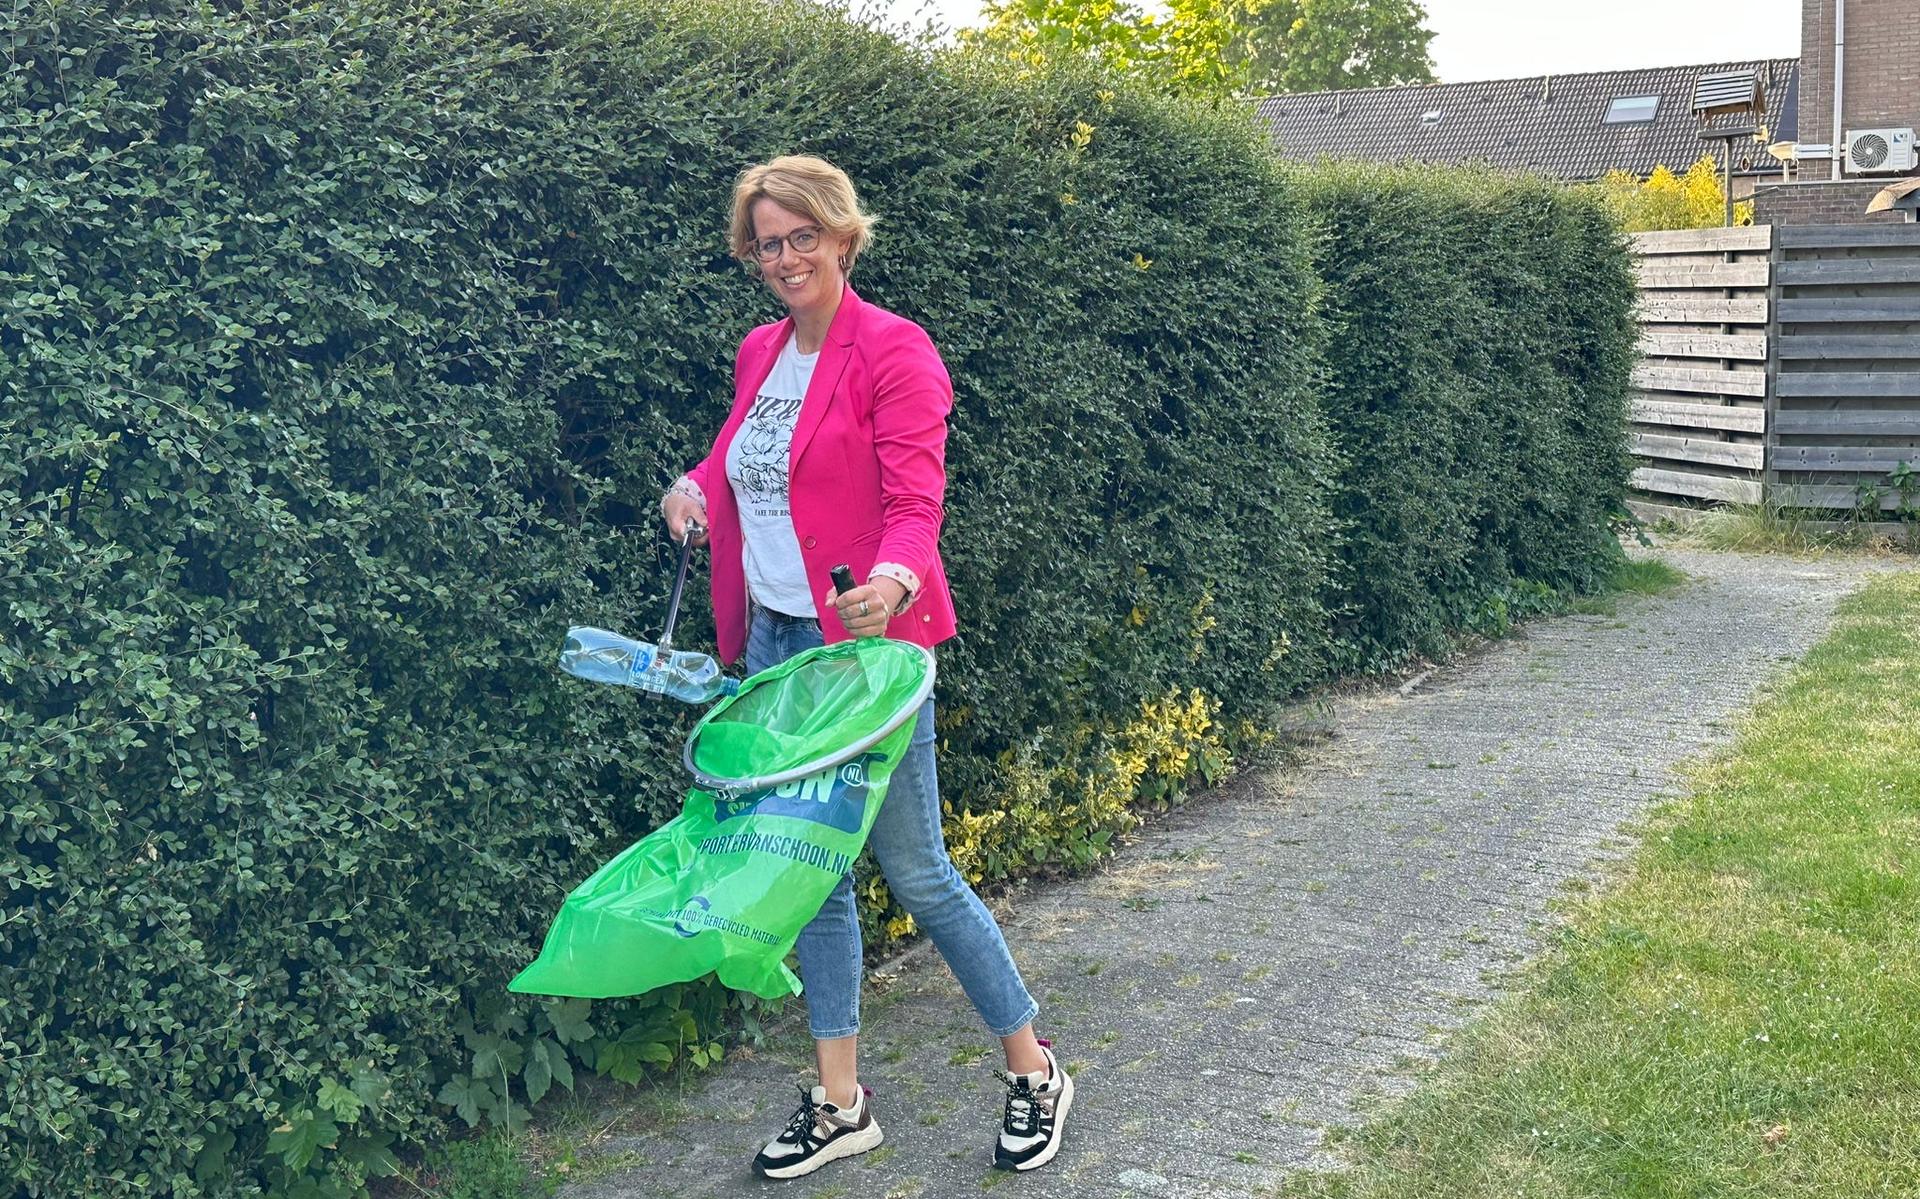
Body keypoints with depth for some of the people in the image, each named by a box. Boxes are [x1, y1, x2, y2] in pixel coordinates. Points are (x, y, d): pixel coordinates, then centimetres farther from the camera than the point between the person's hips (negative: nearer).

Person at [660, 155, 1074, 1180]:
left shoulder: (892, 349, -11)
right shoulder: (758, 354, 11)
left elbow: (916, 500, -18)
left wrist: (894, 576, -39)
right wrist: (695, 486, 3)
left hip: (866, 641, -7)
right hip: (771, 642, 7)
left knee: (915, 871, -1)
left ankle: (1034, 1072, 18)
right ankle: (839, 1103, 23)